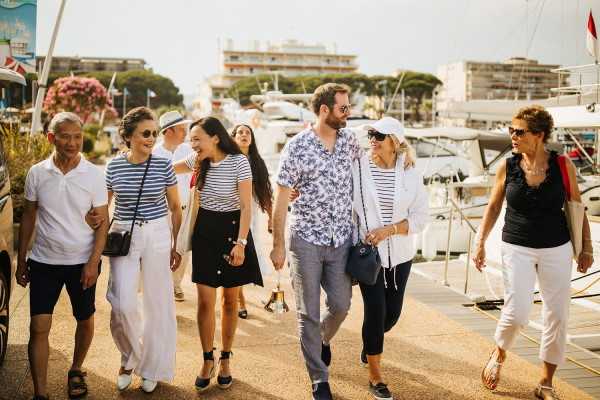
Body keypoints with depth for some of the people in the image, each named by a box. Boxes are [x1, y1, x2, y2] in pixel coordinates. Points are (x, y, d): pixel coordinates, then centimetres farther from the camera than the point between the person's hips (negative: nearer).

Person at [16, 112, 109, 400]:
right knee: (38, 328, -3)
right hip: (43, 262, 1)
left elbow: (102, 222, -4)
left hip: (82, 262, 0)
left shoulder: (94, 175, -7)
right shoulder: (37, 173, -3)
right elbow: (28, 217, 6)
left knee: (85, 321, 14)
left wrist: (93, 262, -11)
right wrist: (21, 260, 6)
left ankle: (76, 372, 38)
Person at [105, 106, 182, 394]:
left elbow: (175, 207, 5)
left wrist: (177, 246, 4)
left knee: (157, 304, 5)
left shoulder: (163, 165, -3)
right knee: (123, 305, -8)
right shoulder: (114, 166, -1)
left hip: (157, 236, 0)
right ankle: (129, 356, 22)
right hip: (123, 236, 0)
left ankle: (152, 369, 23)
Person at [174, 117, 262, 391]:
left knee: (230, 300, 8)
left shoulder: (239, 162, -14)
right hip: (204, 231, 4)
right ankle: (207, 361, 15)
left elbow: (246, 207, -14)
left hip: (232, 230, -3)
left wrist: (241, 243, -20)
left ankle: (225, 360, 22)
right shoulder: (198, 161, 0)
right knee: (205, 301, 0)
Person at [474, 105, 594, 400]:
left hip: (557, 249, 1)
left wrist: (586, 246, 5)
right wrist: (480, 243, 4)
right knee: (516, 313, -10)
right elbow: (493, 207, 7)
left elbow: (576, 208, 4)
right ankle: (499, 355, 24)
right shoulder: (507, 167, -4)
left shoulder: (563, 165, -6)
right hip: (517, 249, -1)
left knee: (557, 317, 5)